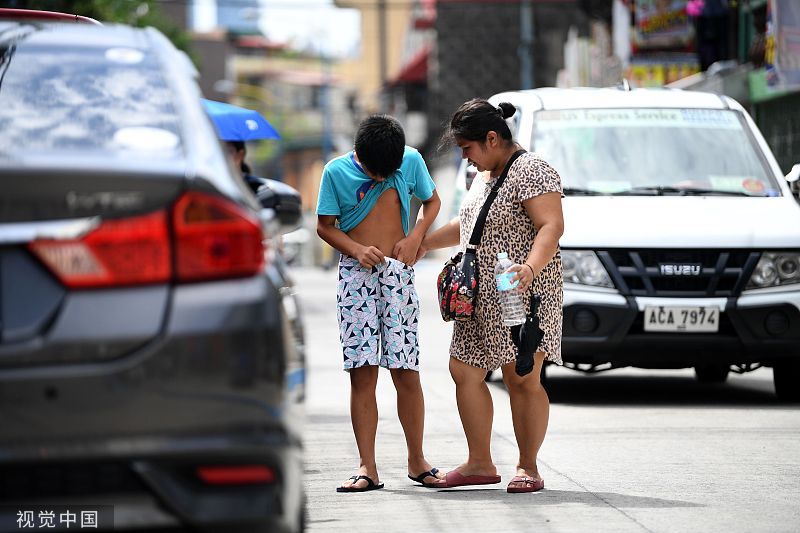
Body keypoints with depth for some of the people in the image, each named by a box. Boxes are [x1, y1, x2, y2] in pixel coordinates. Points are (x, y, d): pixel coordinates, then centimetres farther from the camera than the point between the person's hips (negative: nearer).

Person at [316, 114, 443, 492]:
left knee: (406, 372, -2)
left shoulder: (411, 161, 1)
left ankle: (417, 461, 11)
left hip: (397, 274, 1)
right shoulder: (336, 171, -2)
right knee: (362, 373, -4)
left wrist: (414, 238, -1)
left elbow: (432, 202, 16)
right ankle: (367, 468, -4)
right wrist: (357, 250, -13)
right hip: (355, 276, -1)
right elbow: (325, 226, 4)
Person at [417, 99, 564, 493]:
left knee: (522, 379, -8)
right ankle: (480, 464, 13)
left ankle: (527, 467, -1)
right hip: (481, 298, 10)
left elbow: (552, 226, -22)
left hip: (522, 294, -10)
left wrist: (530, 268, -37)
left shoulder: (531, 172, -12)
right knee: (464, 371, 6)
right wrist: (427, 243, 35)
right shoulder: (485, 176, 18)